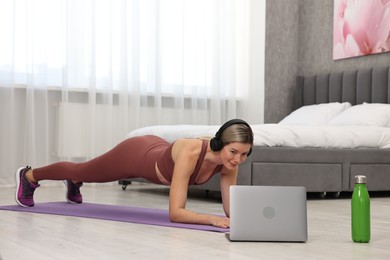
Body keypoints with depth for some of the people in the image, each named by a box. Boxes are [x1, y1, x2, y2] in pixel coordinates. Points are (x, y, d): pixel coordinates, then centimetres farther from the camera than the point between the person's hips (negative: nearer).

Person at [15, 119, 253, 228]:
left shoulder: (229, 162, -27)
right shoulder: (190, 153, -46)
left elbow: (230, 208, -21)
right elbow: (175, 212, -46)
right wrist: (213, 219, -56)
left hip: (156, 152, 5)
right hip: (135, 155, -5)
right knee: (81, 170, 24)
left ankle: (74, 184, 72)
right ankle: (28, 176, 54)